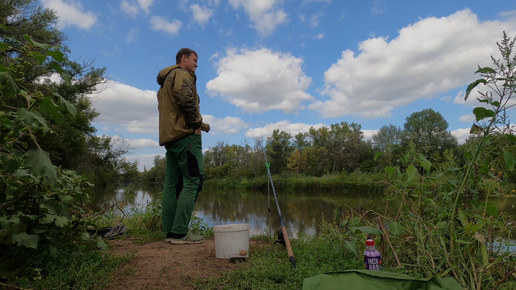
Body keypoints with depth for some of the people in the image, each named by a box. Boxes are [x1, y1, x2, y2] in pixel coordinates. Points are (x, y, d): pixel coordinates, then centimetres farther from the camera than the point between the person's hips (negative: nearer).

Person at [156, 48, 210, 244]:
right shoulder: (181, 74, 0)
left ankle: (170, 231, 10)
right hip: (185, 134, -10)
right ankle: (180, 232, -12)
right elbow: (185, 97, -21)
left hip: (168, 136, 10)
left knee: (172, 184, 6)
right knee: (192, 182, -10)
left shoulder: (165, 81, 29)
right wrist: (197, 121, -10)